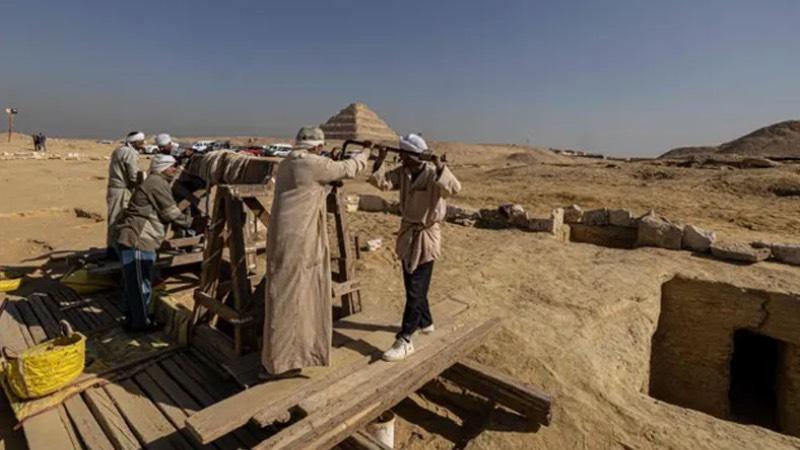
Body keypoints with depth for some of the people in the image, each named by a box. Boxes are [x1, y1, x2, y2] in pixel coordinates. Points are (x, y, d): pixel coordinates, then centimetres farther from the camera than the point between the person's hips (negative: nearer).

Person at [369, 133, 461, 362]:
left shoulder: (434, 174, -16)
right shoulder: (402, 172, 1)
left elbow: (454, 188, -33)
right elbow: (381, 182, -9)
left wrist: (440, 166, -42)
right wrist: (379, 161, -22)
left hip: (426, 236, -7)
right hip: (407, 233, 7)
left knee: (415, 290, -4)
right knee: (413, 286, 18)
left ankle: (404, 341, 1)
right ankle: (425, 323, 39)